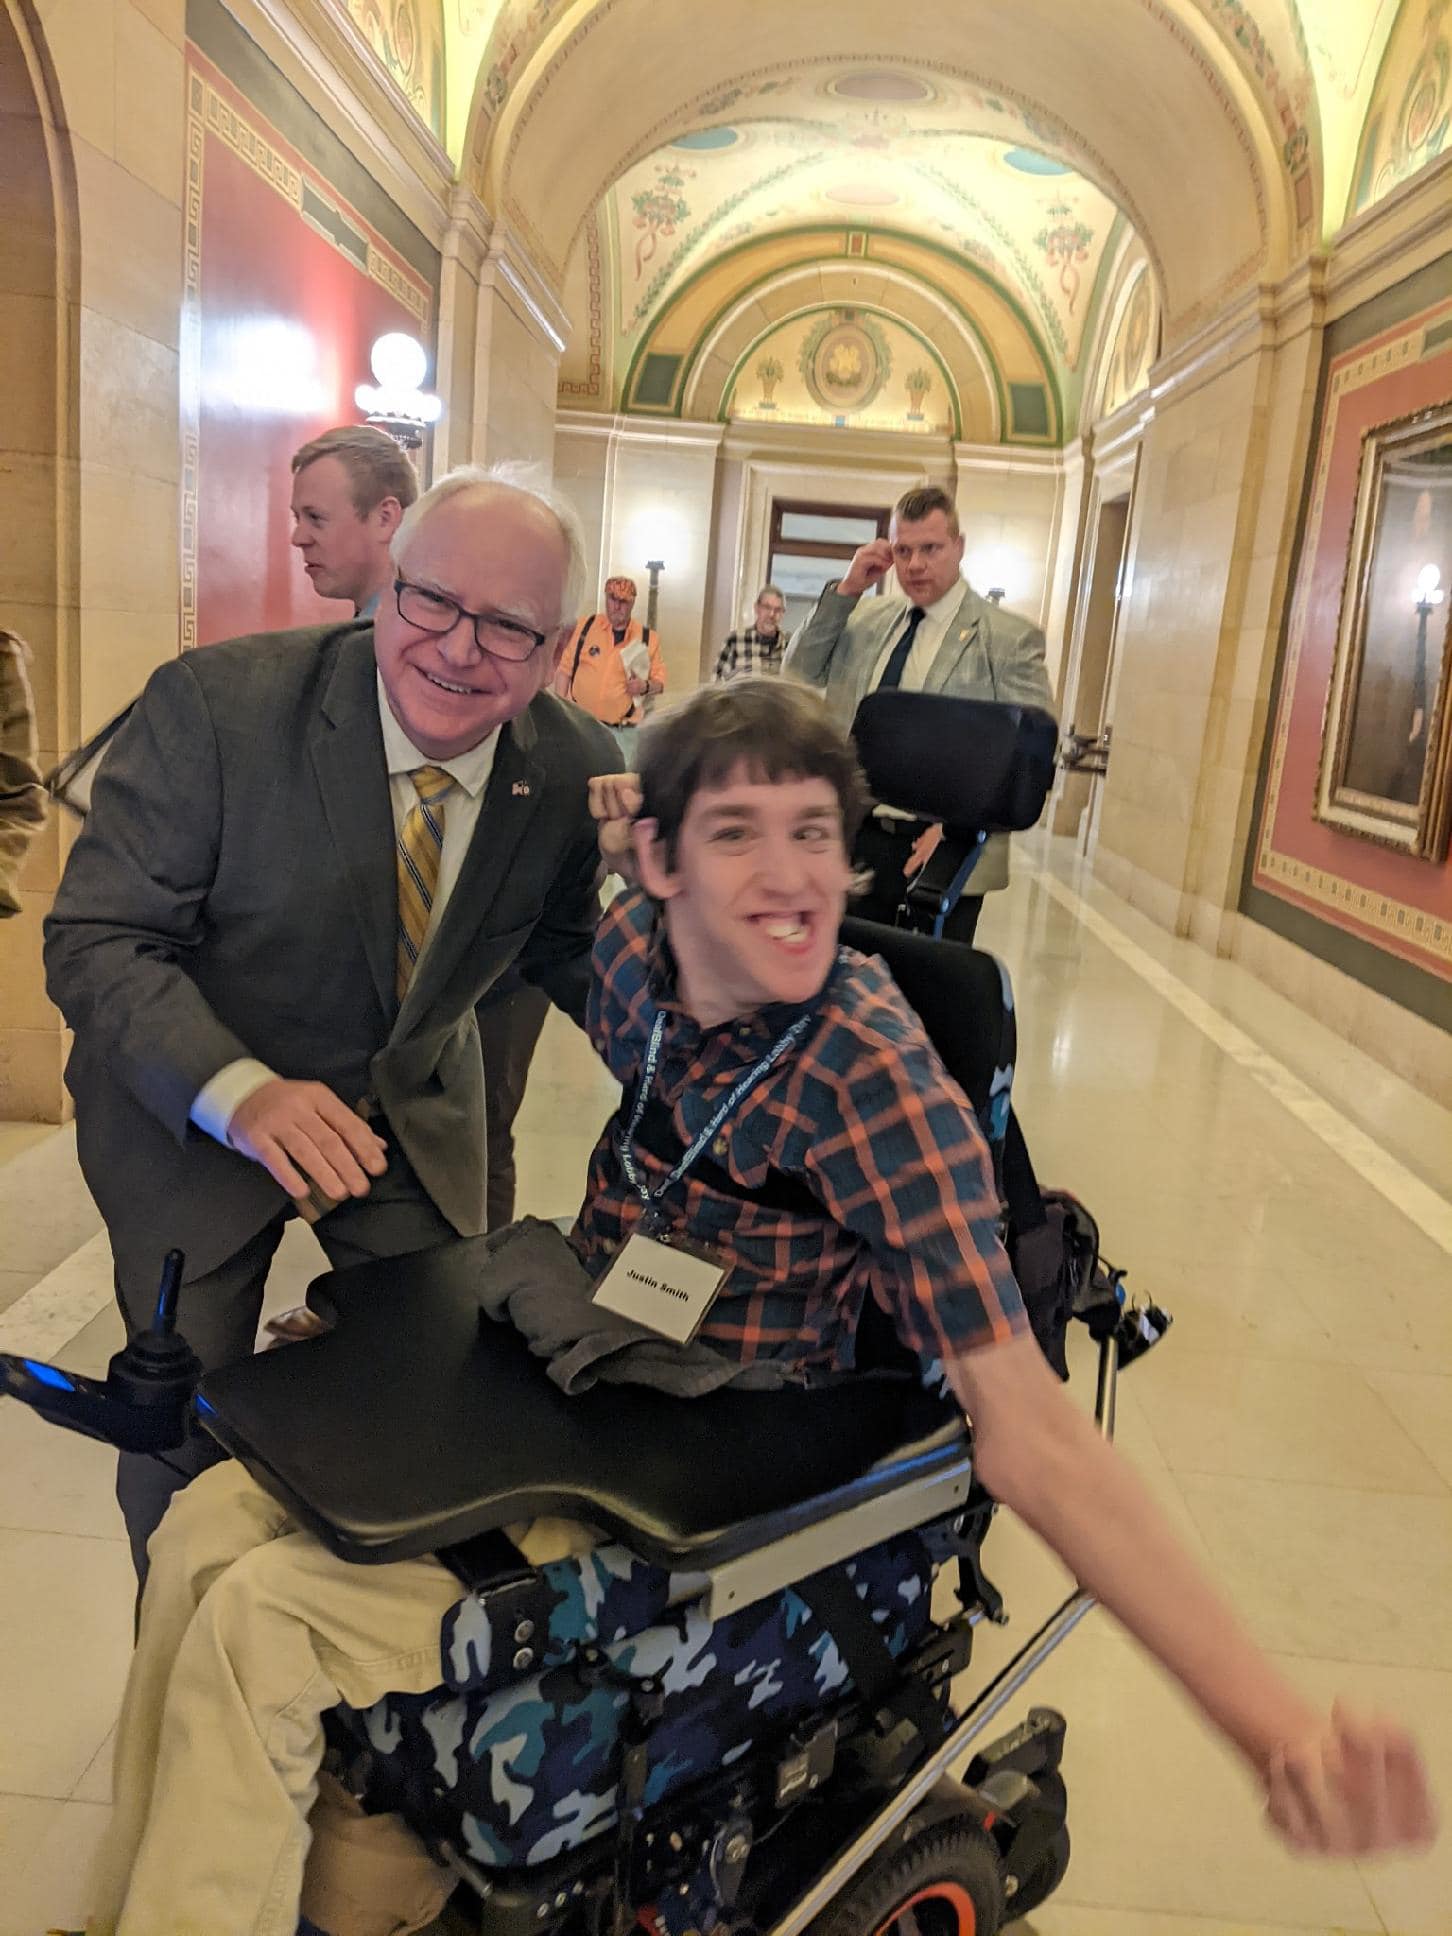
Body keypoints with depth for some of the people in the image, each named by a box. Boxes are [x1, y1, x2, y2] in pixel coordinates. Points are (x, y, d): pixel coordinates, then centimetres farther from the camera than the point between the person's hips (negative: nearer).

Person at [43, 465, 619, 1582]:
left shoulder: (577, 768, -14)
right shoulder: (218, 703, -25)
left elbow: (569, 948, 0)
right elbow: (97, 940, -22)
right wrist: (240, 1092, -38)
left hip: (418, 1115, 3)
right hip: (195, 1113, -2)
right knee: (185, 1430, 8)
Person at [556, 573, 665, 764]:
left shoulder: (647, 638, 0)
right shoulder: (586, 625, 1)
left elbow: (660, 679, 7)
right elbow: (566, 668, 6)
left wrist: (645, 687, -16)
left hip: (623, 731, 0)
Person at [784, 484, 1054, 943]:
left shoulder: (1011, 638, -5)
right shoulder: (866, 621, 12)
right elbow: (801, 674, 8)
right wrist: (845, 590, -1)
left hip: (940, 848, -4)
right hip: (854, 840, 5)